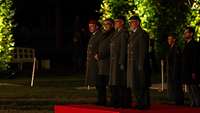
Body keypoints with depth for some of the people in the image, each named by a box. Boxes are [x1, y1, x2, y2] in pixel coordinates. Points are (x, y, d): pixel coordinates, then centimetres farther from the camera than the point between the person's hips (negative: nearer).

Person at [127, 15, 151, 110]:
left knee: (142, 85, -5)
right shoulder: (132, 34, 18)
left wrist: (141, 65, -18)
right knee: (134, 85, 10)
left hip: (139, 64, -9)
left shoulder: (142, 34, -10)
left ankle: (145, 104, 0)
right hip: (132, 65, 9)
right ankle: (139, 103, 17)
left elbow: (143, 51, -15)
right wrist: (129, 65, 13)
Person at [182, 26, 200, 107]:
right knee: (190, 91, 10)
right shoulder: (186, 44, 17)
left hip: (192, 72, -9)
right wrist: (184, 72, 17)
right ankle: (193, 103, 14)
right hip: (187, 72, 9)